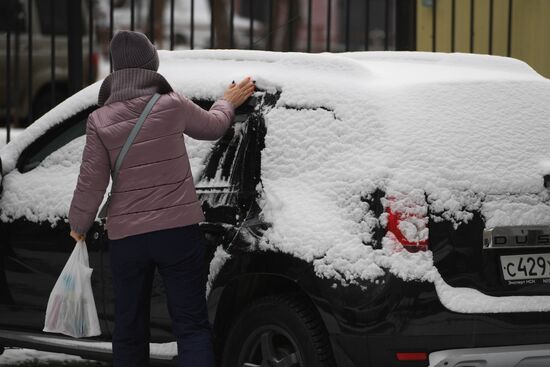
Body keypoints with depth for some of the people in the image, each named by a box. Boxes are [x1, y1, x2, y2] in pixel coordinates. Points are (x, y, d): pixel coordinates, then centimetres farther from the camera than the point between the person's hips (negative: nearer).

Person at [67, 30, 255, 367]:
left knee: (130, 330, 14)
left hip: (125, 237, 1)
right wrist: (228, 103, 35)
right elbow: (213, 126, 13)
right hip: (178, 231, -1)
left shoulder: (100, 121, -5)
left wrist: (78, 225, 15)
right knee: (192, 325, 2)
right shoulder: (173, 105, -7)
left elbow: (91, 184, -2)